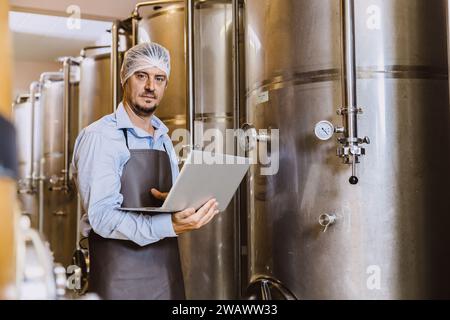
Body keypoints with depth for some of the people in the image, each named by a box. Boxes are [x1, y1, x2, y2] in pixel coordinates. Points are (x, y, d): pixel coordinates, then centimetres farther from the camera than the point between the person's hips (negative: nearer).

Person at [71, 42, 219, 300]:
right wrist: (170, 226, -32)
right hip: (120, 275, -6)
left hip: (167, 269, 7)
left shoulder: (164, 140, 12)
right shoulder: (99, 136, -11)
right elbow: (101, 216, -21)